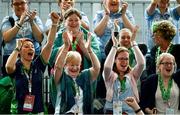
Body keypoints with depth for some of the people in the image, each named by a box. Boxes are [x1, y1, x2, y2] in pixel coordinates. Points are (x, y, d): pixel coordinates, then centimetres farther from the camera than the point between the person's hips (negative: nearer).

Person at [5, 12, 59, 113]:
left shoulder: (38, 65, 7)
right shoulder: (16, 67, 0)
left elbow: (49, 44, -1)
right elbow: (9, 66, -25)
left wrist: (55, 24, -11)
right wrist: (17, 47, -11)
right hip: (19, 111, -3)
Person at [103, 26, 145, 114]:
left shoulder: (132, 75, 12)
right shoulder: (110, 76, 7)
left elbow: (141, 63, -2)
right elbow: (107, 66, -14)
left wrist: (133, 42, -6)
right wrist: (115, 45, -13)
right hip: (112, 111, -2)